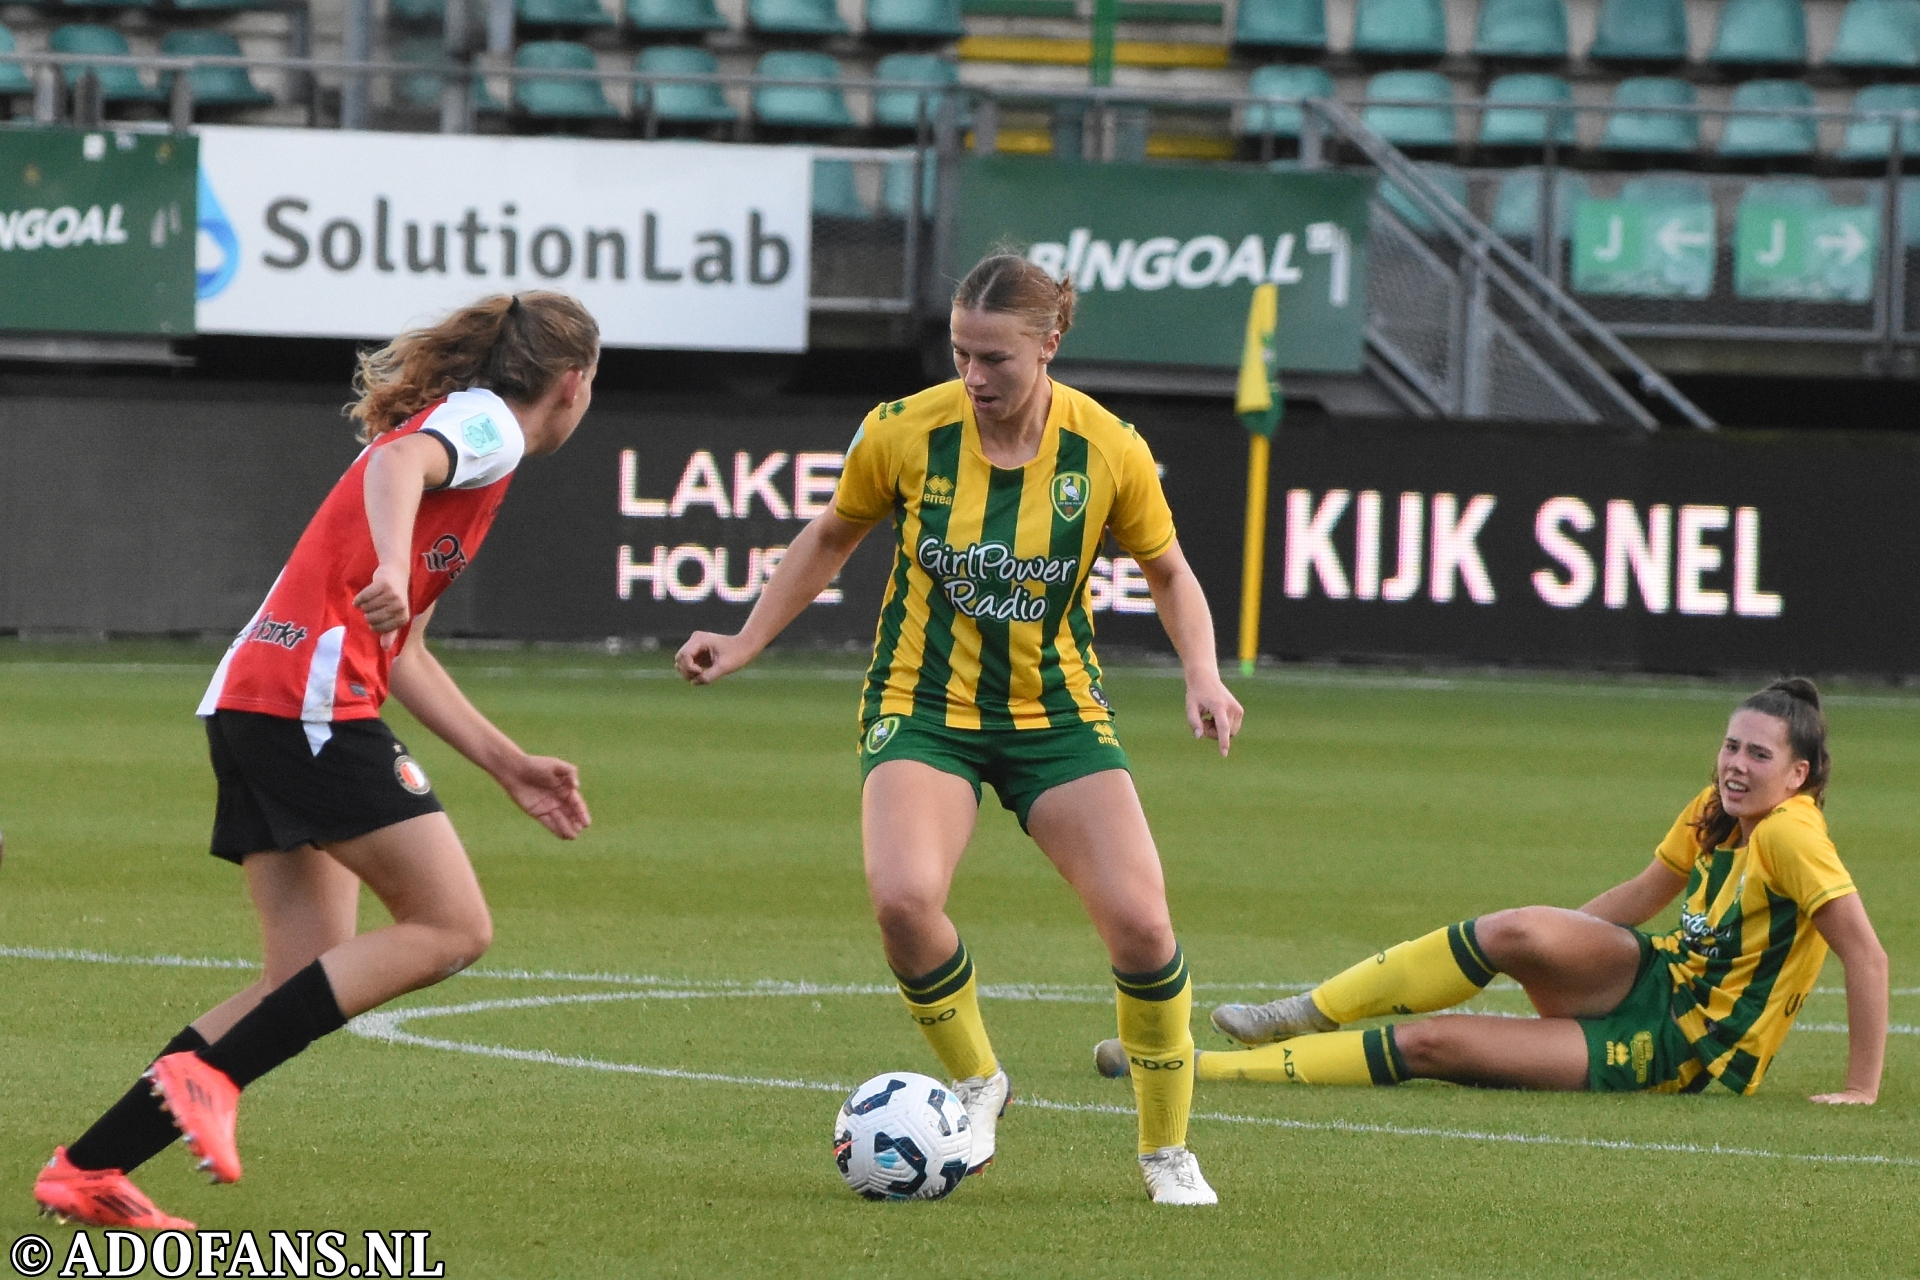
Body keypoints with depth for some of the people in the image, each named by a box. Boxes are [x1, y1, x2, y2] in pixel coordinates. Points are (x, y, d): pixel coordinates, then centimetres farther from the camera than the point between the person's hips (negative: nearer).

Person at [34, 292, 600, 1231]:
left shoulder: (457, 424, 29)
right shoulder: (487, 421, 1)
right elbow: (400, 461, -24)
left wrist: (508, 765, 30)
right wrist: (392, 565, -44)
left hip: (253, 705, 10)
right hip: (312, 702, -10)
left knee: (311, 987, 6)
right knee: (452, 928, -8)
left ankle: (90, 1169, 2)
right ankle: (208, 1074, -13)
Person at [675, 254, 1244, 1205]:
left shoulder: (1108, 450, -11)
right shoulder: (904, 432, -12)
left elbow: (1166, 570, 6)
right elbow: (833, 536, 8)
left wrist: (1202, 673, -10)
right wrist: (745, 643, 4)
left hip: (1056, 710, 1)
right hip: (922, 706, -1)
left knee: (1140, 922, -14)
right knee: (903, 896, -29)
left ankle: (1167, 1150, 10)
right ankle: (975, 1081, 1)